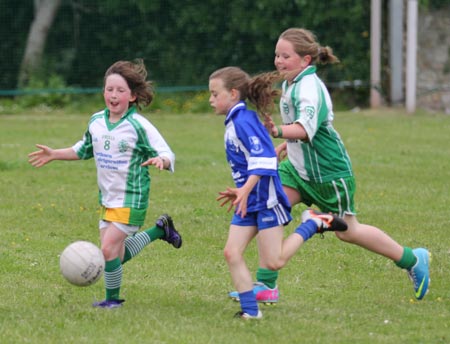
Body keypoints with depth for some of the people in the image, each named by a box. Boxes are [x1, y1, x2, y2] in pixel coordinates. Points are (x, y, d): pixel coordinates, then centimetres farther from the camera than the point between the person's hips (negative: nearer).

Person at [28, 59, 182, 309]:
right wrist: (54, 155, 19)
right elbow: (83, 150, 23)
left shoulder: (139, 126, -15)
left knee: (109, 248, -14)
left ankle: (113, 298, 8)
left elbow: (167, 155, -15)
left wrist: (160, 161, -37)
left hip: (131, 199, -7)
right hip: (107, 199, 7)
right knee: (117, 255, 9)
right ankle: (159, 230, 31)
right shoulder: (96, 122, 4)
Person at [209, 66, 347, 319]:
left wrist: (246, 190, -30)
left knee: (274, 262, -8)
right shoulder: (234, 122, 14)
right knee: (232, 252, -2)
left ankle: (313, 224, 8)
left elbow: (263, 160, -24)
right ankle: (251, 310, 0)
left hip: (265, 197, -10)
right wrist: (240, 192, 25)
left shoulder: (243, 121, -16)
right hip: (249, 202, 10)